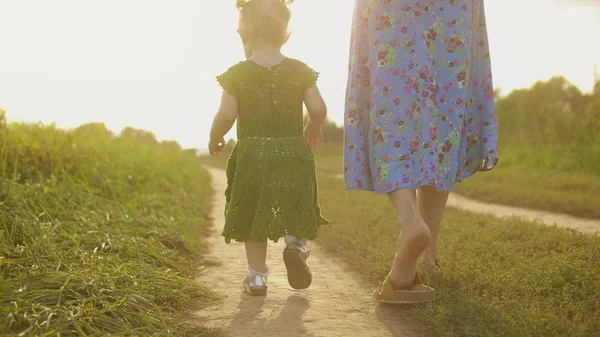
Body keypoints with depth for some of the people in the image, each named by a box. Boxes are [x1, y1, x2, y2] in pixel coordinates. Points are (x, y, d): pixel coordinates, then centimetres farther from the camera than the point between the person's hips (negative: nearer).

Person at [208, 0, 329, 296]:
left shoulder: (237, 74, -4)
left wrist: (214, 138, 9)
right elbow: (318, 109, -3)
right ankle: (295, 242, -7)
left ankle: (257, 275, 12)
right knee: (296, 210, 20)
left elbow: (226, 115, -9)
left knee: (253, 216, 11)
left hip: (252, 155, -1)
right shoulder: (300, 71, 0)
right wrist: (313, 128, 17)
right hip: (293, 155, 1)